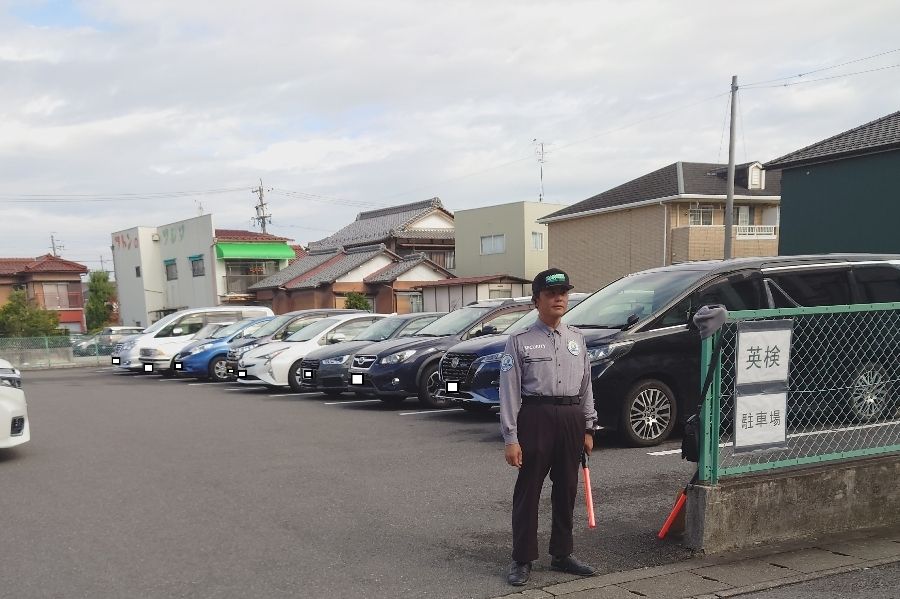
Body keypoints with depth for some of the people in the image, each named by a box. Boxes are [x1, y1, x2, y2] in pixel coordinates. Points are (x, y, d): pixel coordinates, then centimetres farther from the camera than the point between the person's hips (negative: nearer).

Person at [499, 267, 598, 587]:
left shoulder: (576, 338, 10)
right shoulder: (520, 341, -5)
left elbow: (586, 385, 14)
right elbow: (509, 392, -8)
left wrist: (588, 428, 11)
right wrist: (511, 438, -12)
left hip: (572, 418, 5)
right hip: (536, 416, -5)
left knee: (567, 489, 14)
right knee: (528, 490, 1)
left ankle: (561, 553, 28)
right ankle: (522, 560, 12)